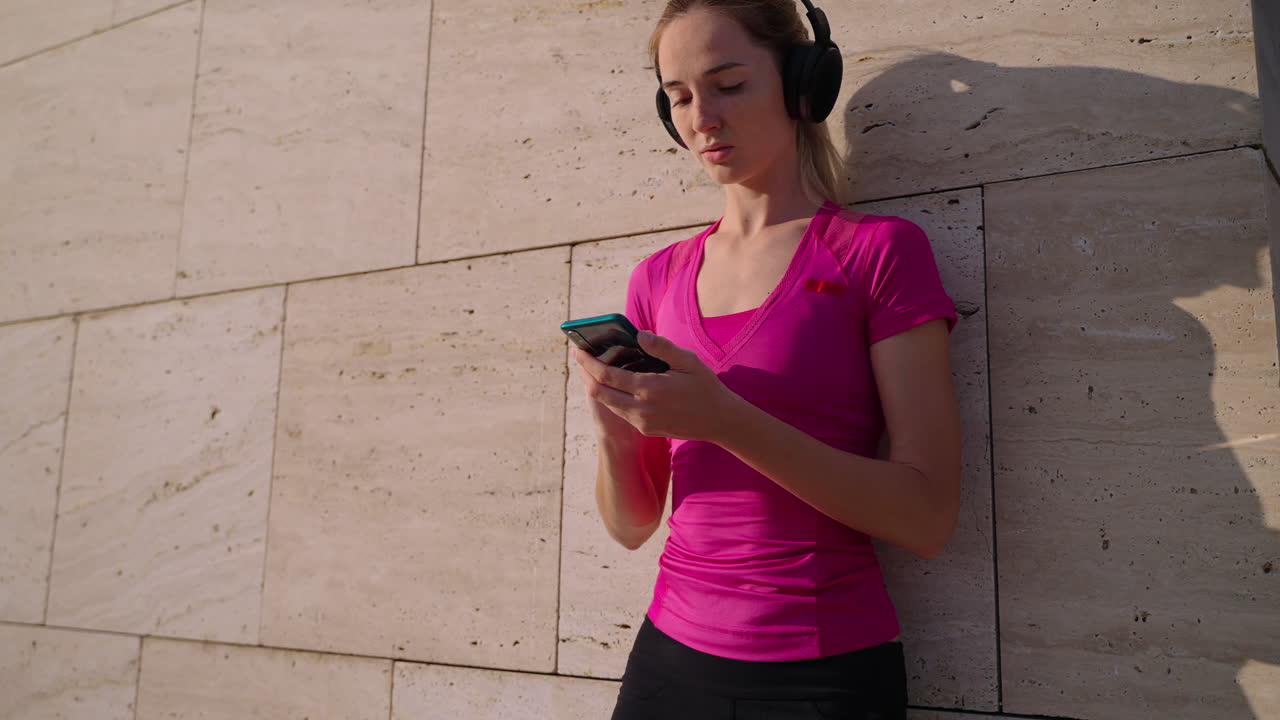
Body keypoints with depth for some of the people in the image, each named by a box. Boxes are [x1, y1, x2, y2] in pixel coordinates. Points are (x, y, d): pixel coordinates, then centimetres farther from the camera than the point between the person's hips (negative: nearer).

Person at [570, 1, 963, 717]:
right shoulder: (659, 278, 4)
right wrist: (616, 426, -14)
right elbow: (633, 524, 6)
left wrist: (726, 420, -24)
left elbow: (929, 516, -14)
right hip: (671, 653, 4)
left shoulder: (880, 250, -7)